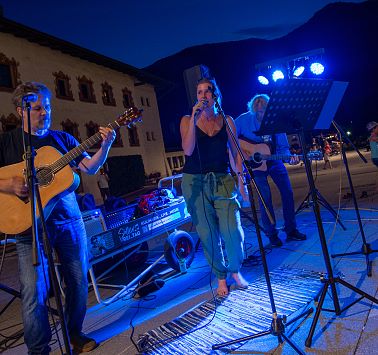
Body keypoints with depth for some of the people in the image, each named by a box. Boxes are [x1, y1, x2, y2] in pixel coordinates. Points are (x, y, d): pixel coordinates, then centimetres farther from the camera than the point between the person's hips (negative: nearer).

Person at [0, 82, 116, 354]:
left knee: (79, 282, 9)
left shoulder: (62, 138, 10)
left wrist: (105, 146, -12)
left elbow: (90, 168, 4)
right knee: (34, 293, -4)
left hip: (69, 220, 3)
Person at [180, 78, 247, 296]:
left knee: (233, 231, -9)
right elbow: (188, 150, -13)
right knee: (208, 234, 3)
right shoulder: (187, 120, 3)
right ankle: (221, 277, 24)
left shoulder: (226, 120, 6)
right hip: (194, 182, 0)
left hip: (222, 180, 1)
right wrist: (194, 118, -16)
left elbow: (236, 153, 5)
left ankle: (235, 270, 21)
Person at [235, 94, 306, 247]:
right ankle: (272, 234, 7)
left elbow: (283, 147, -6)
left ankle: (291, 230, 18)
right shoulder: (243, 120, -16)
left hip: (274, 161, 3)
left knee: (287, 192, 2)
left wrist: (290, 158, -24)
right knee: (265, 196, -9)